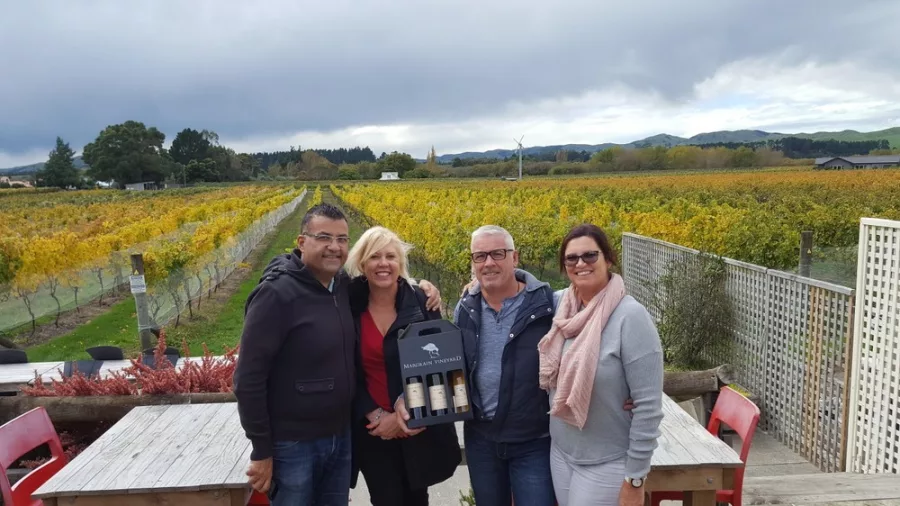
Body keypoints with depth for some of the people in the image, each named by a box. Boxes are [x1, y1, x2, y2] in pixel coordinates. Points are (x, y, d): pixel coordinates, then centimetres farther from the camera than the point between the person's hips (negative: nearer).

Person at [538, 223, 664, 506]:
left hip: (607, 465, -5)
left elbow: (648, 406, -18)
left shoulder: (630, 316, -20)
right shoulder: (561, 305, -3)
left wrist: (634, 478, -14)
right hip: (560, 454, 6)